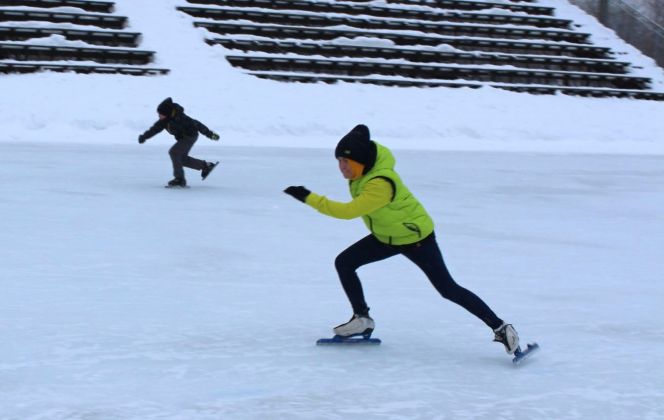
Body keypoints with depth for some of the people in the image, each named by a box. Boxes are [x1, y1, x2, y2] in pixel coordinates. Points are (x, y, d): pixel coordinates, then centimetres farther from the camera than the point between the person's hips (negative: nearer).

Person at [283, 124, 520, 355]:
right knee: (344, 263, -2)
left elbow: (349, 211, -43)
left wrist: (309, 198, -42)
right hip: (386, 236, 9)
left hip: (416, 238, -9)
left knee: (448, 289, -7)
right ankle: (362, 320, 9)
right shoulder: (365, 167, -12)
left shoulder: (380, 185, -37)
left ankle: (500, 328, 2)